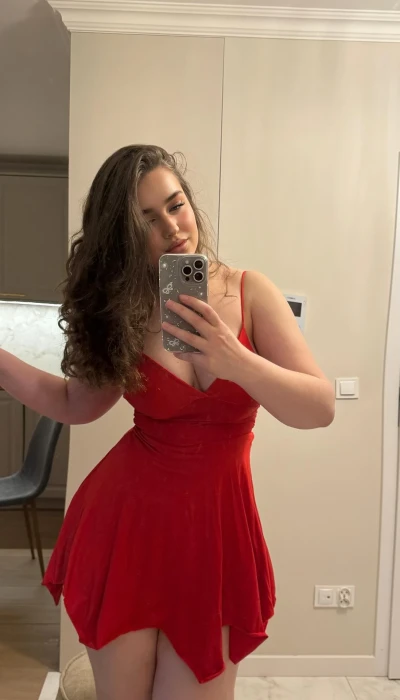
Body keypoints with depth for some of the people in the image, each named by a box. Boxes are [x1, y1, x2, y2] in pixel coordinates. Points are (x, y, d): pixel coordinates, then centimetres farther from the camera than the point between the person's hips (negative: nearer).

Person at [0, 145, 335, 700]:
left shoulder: (248, 292, -7)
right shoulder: (119, 311, -4)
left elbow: (322, 409, -12)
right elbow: (76, 403, 8)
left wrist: (235, 362, -28)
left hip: (216, 527, 0)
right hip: (126, 518, 1)